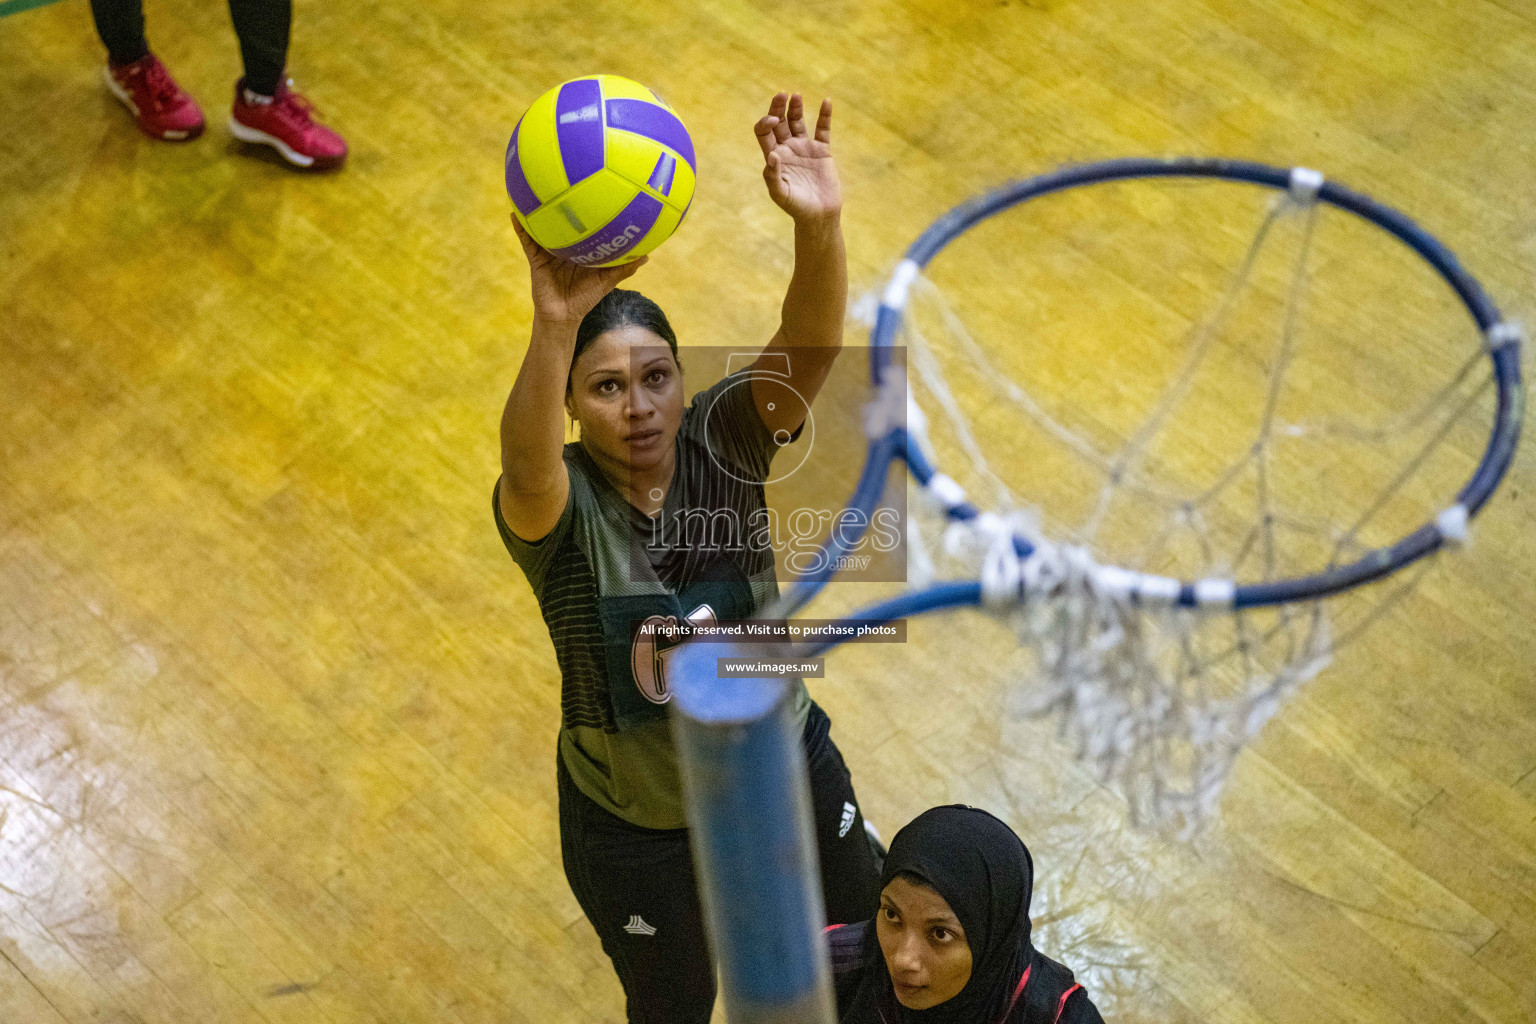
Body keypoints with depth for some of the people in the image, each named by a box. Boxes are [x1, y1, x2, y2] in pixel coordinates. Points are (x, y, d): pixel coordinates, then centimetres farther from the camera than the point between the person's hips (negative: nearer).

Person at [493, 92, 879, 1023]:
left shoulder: (724, 444, -20)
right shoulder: (558, 505, -28)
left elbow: (811, 348, -38)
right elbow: (527, 463, -53)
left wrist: (820, 227, -59)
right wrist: (555, 327, -73)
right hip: (638, 830, -3)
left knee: (867, 920, 30)